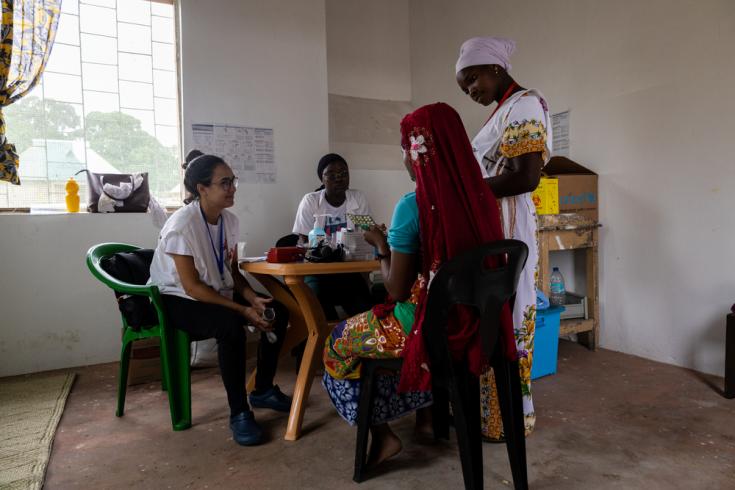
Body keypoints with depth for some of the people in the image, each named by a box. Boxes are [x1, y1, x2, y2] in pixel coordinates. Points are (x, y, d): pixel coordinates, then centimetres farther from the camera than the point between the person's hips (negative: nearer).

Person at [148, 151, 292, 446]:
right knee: (231, 325, -35)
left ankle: (263, 390, 8)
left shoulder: (230, 221, -1)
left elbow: (232, 272, 6)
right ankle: (239, 412, -18)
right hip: (178, 301, -7)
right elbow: (191, 286, -24)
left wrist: (253, 299, -13)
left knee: (277, 310, -9)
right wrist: (243, 311, -27)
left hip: (217, 294, 7)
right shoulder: (182, 224, -22)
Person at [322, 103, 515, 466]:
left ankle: (382, 434, 18)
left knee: (340, 341, 20)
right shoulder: (482, 197, -2)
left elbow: (397, 290, -16)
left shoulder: (412, 207, -22)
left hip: (428, 325, -7)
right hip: (471, 322, 7)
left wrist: (382, 246, 0)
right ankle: (427, 415, 38)